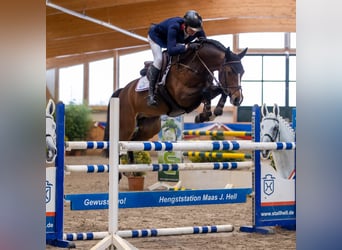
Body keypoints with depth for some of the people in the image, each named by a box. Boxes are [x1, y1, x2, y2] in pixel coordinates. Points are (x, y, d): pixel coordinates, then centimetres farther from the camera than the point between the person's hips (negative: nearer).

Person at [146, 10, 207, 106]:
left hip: (175, 39, 6)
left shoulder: (198, 30, -31)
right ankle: (151, 93, -21)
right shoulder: (174, 27, -47)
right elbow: (171, 50, -53)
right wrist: (188, 46, -63)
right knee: (159, 59, -25)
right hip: (156, 36, -6)